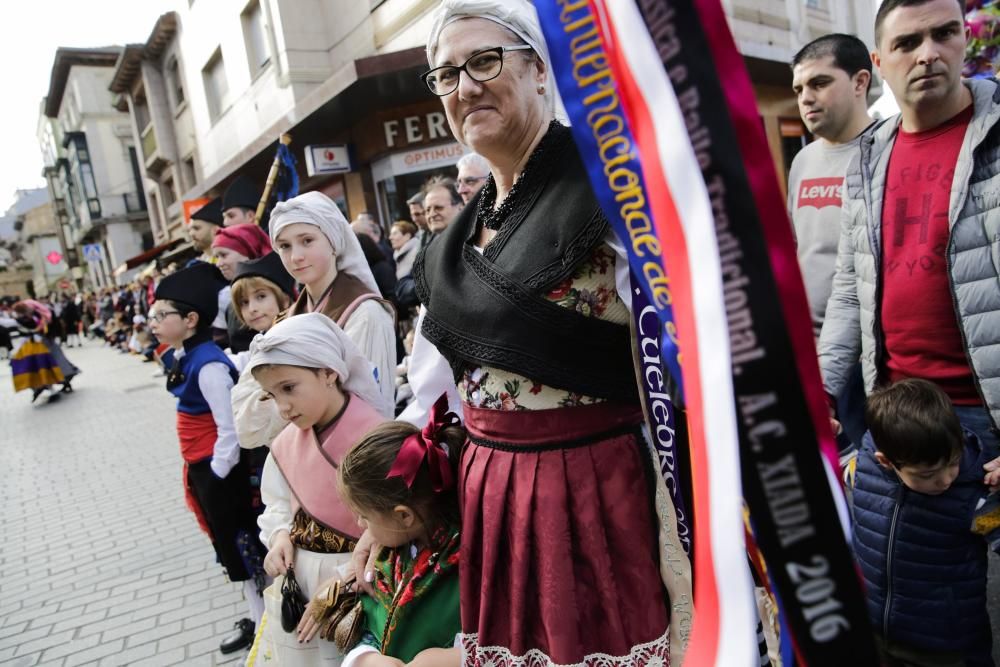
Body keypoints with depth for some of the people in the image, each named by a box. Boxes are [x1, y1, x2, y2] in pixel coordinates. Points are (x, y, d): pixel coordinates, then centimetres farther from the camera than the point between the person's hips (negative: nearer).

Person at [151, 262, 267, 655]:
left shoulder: (208, 365, -24)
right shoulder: (181, 357, 4)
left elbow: (229, 429, -24)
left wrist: (217, 474, -15)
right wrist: (196, 473, 14)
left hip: (219, 468, -9)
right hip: (200, 467, 9)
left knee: (239, 541, 7)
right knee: (229, 541, 20)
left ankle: (263, 618, 26)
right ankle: (257, 614, 37)